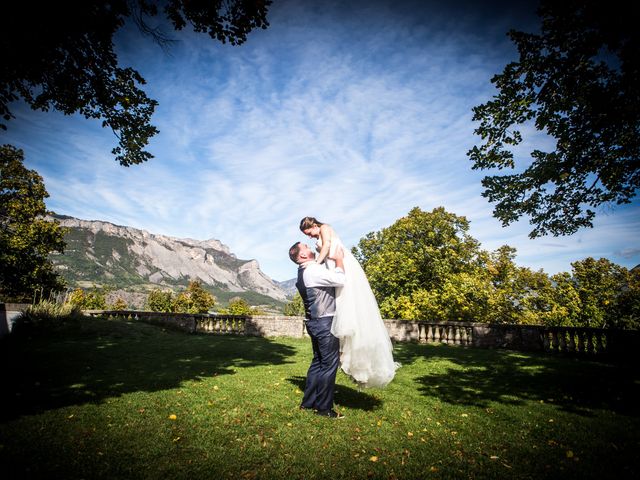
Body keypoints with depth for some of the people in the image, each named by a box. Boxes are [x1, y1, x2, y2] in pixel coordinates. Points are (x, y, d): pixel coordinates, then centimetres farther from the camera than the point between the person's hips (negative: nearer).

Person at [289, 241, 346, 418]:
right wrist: (339, 259, -12)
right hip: (324, 322, -10)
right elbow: (340, 280, -25)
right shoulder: (313, 270, -19)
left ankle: (308, 401, 27)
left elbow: (329, 277, 24)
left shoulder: (305, 271, 13)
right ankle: (324, 407, 9)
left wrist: (331, 259, 12)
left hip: (315, 322, 10)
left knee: (318, 362, 18)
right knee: (330, 364, 0)